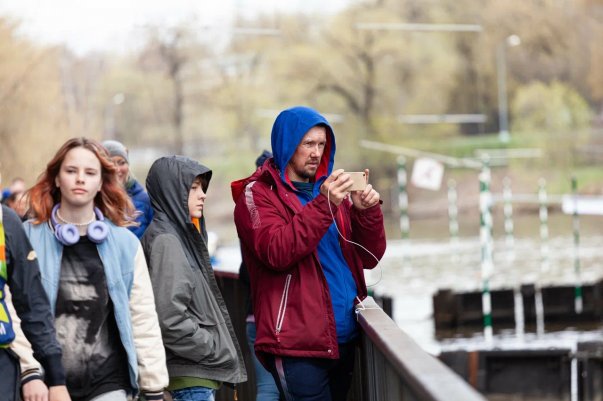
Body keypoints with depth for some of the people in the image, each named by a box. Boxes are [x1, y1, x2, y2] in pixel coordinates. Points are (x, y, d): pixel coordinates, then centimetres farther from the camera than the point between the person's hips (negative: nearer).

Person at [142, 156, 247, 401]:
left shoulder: (183, 235, 16)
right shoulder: (165, 241, -13)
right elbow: (170, 319, -21)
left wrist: (220, 351, 10)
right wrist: (218, 351, -12)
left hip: (198, 372, 10)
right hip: (189, 375, -10)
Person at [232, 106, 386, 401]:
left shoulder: (330, 189, 15)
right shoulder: (258, 194, -3)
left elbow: (369, 258, 10)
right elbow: (277, 253, -20)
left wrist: (367, 212, -8)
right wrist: (323, 205, -26)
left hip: (344, 340, 7)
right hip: (298, 345, -6)